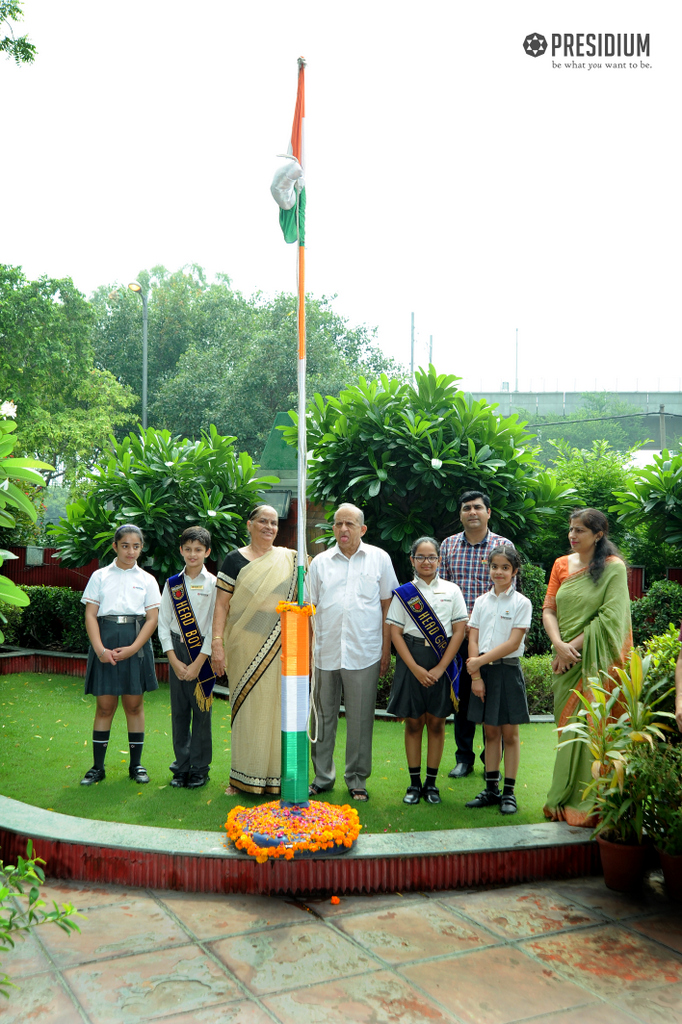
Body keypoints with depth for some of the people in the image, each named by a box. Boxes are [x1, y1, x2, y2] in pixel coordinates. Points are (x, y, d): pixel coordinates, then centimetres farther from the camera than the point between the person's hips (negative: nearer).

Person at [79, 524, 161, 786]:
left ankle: (135, 764, 14)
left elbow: (152, 619, 1)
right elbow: (90, 615, 2)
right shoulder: (100, 576, 8)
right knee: (105, 705, 1)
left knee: (134, 704, 4)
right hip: (105, 641, 0)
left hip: (136, 643, 0)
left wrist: (133, 648, -11)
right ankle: (97, 766, 10)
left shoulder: (147, 580, 8)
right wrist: (100, 649, -11)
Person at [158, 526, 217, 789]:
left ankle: (199, 768, 13)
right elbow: (163, 623, 5)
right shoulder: (172, 584, 6)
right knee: (178, 710, 7)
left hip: (204, 652, -3)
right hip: (176, 650, 3)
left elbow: (216, 626, -6)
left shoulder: (213, 584, -3)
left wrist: (199, 662, -11)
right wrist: (174, 660, -5)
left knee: (201, 710, 1)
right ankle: (181, 766, 18)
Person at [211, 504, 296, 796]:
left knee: (278, 708, 3)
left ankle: (277, 774, 13)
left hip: (280, 650, 2)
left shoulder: (291, 560, 9)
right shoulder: (235, 560, 3)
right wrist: (216, 644, -9)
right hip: (246, 648, -1)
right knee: (247, 707, 2)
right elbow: (222, 605, 0)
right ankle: (244, 776, 12)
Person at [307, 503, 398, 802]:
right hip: (325, 652, 2)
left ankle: (357, 779, 18)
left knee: (360, 719, 4)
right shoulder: (320, 562, 9)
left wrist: (386, 650, 3)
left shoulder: (379, 558, 5)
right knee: (323, 716, 9)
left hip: (363, 654, -2)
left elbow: (387, 606, 7)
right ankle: (322, 776, 23)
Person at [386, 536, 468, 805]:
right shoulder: (403, 593, 4)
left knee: (436, 722, 4)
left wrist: (440, 668, -8)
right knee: (413, 722, 4)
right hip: (411, 661, 0)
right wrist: (416, 669, -10)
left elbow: (459, 632, 1)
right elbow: (396, 634, 0)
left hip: (442, 660, 0)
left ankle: (431, 783, 15)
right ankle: (414, 783, 15)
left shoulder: (452, 591, 5)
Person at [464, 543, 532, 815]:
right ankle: (491, 790, 17)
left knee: (509, 733, 3)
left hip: (508, 671, -3)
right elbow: (473, 639, 2)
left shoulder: (521, 603, -5)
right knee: (490, 732, 10)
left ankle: (509, 792, 10)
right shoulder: (481, 601, 7)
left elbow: (513, 643, -12)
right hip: (483, 671, 4)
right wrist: (476, 676, -7)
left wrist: (481, 661, -14)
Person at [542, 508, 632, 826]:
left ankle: (590, 804, 5)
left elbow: (610, 616, -13)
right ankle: (565, 799, 18)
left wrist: (576, 646, -15)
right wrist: (559, 645, -11)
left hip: (597, 661, -5)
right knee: (567, 727, 8)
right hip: (567, 660, 5)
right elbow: (548, 609, 6)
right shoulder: (561, 565, 10)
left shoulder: (613, 567, -6)